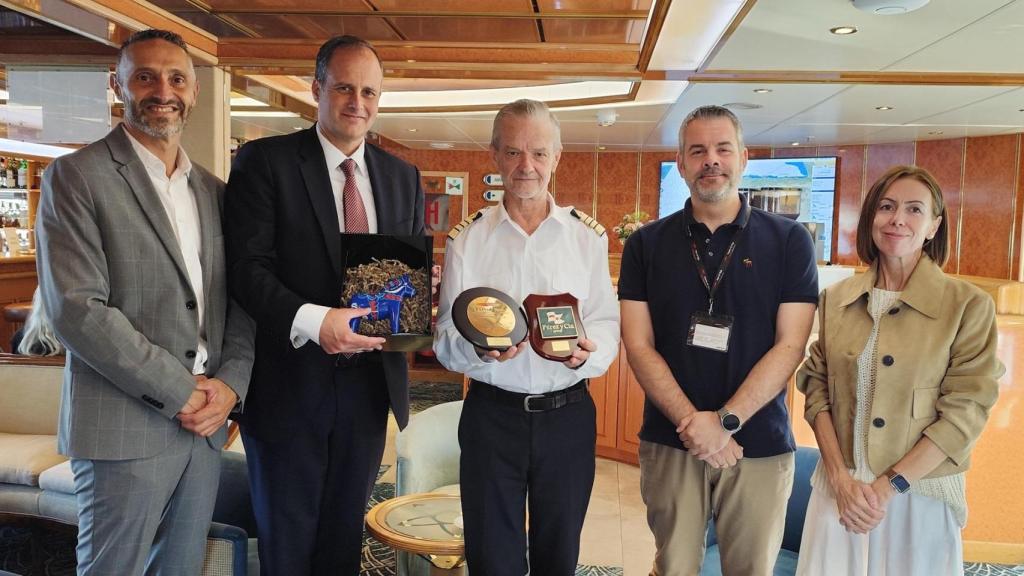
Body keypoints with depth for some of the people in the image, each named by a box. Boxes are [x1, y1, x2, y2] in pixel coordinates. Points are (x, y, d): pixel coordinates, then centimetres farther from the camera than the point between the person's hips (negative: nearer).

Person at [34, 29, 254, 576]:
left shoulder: (213, 191, 13)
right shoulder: (75, 176, -4)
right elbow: (75, 309, -14)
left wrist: (230, 383, -4)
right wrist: (181, 391, -13)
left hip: (205, 424, 5)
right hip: (125, 427, -5)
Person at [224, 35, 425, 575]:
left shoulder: (403, 176, 9)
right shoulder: (265, 160, -6)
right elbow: (247, 266, -14)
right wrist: (312, 320, -29)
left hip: (369, 382, 4)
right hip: (290, 383, -4)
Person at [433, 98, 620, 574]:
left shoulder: (588, 236, 0)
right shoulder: (466, 240, -1)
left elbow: (607, 324, -1)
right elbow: (444, 339, -4)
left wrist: (586, 353, -22)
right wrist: (479, 348, -25)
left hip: (568, 414, 1)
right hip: (491, 414, 0)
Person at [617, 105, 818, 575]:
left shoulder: (789, 241, 0)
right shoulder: (646, 244, 3)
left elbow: (789, 346, -6)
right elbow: (639, 346, -3)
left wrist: (725, 420, -16)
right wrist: (692, 423, -14)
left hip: (760, 446, 0)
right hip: (670, 443, 1)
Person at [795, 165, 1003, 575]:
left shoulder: (968, 305, -7)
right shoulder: (836, 299, 3)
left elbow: (964, 413, -9)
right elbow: (817, 387, 2)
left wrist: (889, 486, -13)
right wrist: (840, 477, -9)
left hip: (920, 494, -2)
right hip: (839, 488, 2)